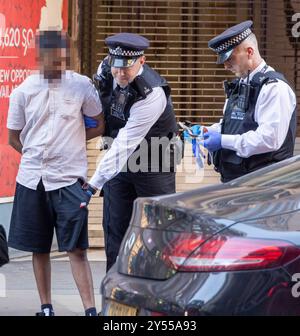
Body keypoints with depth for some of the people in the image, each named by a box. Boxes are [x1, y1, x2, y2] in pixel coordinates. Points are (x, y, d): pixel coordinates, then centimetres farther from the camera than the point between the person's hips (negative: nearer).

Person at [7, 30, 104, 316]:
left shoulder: (81, 86, 0)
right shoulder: (23, 91, 4)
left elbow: (99, 126, 8)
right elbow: (14, 138, 12)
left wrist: (70, 143, 4)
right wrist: (38, 155, 4)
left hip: (68, 179, -3)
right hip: (31, 179, 3)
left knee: (76, 249, -8)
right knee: (39, 249, 10)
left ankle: (90, 310, -9)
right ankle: (46, 308, 20)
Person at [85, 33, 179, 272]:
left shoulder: (152, 94, -29)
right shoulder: (106, 70, -9)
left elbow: (124, 144, -33)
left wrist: (95, 183, -35)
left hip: (154, 167, -6)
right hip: (119, 163, 6)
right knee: (115, 229, 4)